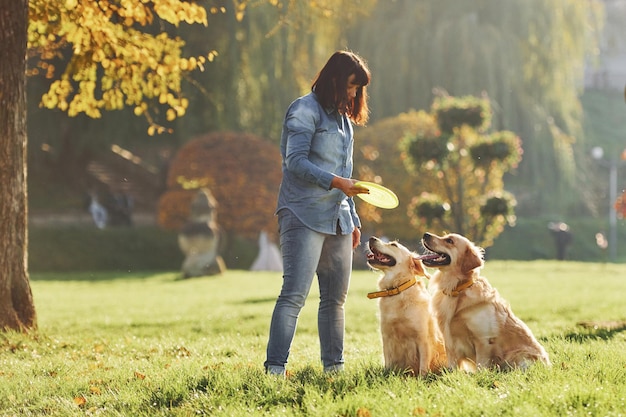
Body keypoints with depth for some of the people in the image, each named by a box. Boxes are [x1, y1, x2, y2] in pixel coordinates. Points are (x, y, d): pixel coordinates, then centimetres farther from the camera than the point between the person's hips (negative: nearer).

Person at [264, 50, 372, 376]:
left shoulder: (343, 118, 21)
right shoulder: (305, 111, -4)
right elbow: (295, 162, -14)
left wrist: (353, 220, 22)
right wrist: (335, 182, -19)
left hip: (338, 220, 8)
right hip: (304, 216, -8)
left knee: (336, 297, 6)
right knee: (294, 294, -14)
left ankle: (333, 367, 12)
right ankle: (275, 368, -16)